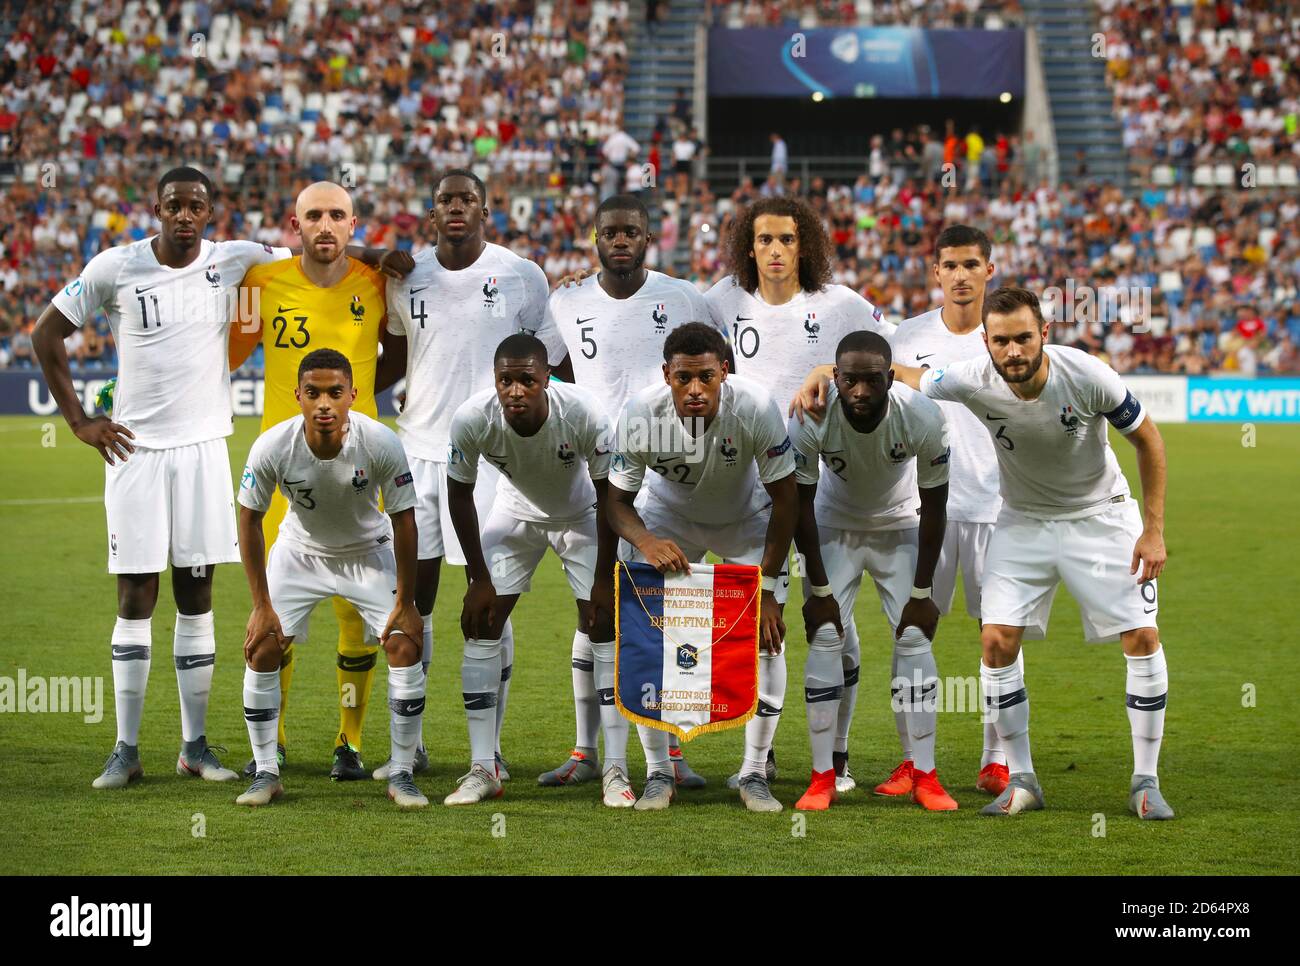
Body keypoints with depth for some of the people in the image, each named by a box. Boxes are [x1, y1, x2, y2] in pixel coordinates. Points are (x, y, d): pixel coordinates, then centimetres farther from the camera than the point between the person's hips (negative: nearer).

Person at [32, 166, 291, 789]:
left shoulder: (234, 262, 0)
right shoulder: (116, 267, -4)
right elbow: (48, 333, 5)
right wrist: (78, 420, 1)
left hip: (203, 446, 2)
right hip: (135, 448, -1)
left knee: (195, 596, 5)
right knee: (135, 598, 0)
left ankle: (194, 744, 12)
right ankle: (126, 749, 5)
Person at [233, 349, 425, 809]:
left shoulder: (381, 444, -31)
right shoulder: (272, 447, -29)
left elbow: (404, 521, -18)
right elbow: (250, 519, -14)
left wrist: (406, 603, -15)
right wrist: (262, 605, -14)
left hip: (369, 551, -1)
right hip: (300, 550, 1)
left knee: (405, 646, -15)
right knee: (262, 648, -10)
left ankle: (401, 775, -2)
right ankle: (266, 774, 4)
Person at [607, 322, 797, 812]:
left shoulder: (755, 408, -34)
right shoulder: (640, 413, -32)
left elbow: (784, 497, -21)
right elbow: (617, 500, -17)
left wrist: (766, 587, -21)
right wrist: (646, 542, -39)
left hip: (748, 519, 0)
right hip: (668, 516, 1)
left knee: (766, 634, -13)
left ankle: (755, 773, 1)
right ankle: (658, 773, 2)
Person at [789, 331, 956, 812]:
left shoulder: (922, 419, -30)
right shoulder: (811, 420, -31)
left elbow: (933, 506, -16)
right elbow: (801, 504, -16)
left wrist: (922, 591, -13)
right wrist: (819, 588, -14)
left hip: (900, 524, 0)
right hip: (834, 524, 0)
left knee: (914, 638, -8)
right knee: (824, 639, -9)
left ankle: (924, 776, -1)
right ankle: (822, 777, -3)